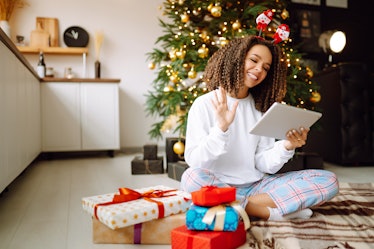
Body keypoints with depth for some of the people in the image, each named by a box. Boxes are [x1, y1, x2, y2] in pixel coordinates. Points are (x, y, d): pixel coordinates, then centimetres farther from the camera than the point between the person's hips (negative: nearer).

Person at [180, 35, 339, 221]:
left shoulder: (261, 108, 10)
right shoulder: (205, 104, -3)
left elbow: (264, 164, 3)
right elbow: (193, 161, -12)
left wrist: (286, 147, -16)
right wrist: (221, 128, -25)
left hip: (256, 185, 4)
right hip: (219, 186, -4)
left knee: (328, 181, -10)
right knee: (192, 177, -38)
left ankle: (243, 207, -17)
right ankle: (269, 211, -20)